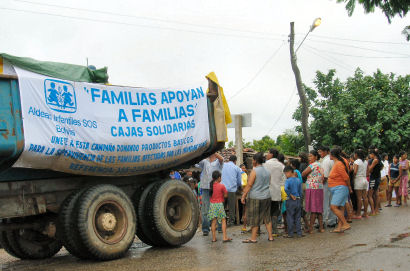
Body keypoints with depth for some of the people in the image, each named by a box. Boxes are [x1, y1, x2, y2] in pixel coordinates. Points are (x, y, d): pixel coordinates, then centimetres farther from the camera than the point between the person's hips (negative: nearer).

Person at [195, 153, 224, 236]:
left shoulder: (218, 162, 4)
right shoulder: (204, 162, 13)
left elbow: (221, 158, -17)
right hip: (205, 188, 2)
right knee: (205, 209, 1)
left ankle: (220, 227, 15)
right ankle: (205, 229, 5)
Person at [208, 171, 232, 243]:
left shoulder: (211, 185, 1)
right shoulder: (222, 186, -10)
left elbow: (210, 194, 9)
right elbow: (225, 195, -4)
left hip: (212, 204, 4)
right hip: (219, 204, -4)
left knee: (213, 221, 6)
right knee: (223, 220, 4)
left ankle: (214, 238, 8)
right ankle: (225, 237, 2)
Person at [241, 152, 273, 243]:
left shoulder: (254, 171, -12)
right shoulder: (267, 171, 8)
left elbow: (249, 185, -14)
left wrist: (243, 196, -10)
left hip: (255, 198, -6)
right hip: (266, 197, 6)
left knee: (254, 218, 1)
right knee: (267, 217, 14)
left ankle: (253, 238, 5)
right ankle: (270, 236, 16)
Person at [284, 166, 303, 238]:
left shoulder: (288, 181, -12)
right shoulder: (298, 180, 6)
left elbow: (286, 189, -30)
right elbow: (300, 191, 9)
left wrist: (290, 195, -17)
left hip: (290, 200, -5)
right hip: (298, 200, 5)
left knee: (290, 218, 3)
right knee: (298, 217, 12)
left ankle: (290, 234, 6)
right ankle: (299, 233, 15)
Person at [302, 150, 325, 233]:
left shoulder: (313, 165, -10)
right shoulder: (320, 165, 16)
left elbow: (303, 174, -6)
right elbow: (322, 177, 19)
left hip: (312, 188, -8)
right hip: (320, 188, 8)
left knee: (313, 209, -7)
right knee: (319, 208, 11)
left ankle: (311, 228, -4)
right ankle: (321, 227, 13)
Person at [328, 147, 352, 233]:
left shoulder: (339, 164, -17)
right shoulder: (336, 163, 12)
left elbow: (346, 177, -16)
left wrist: (349, 187, -3)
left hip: (340, 188, -10)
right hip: (336, 189, 10)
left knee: (333, 207, -15)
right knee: (340, 208, 7)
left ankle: (346, 224, -14)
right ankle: (339, 227, 7)